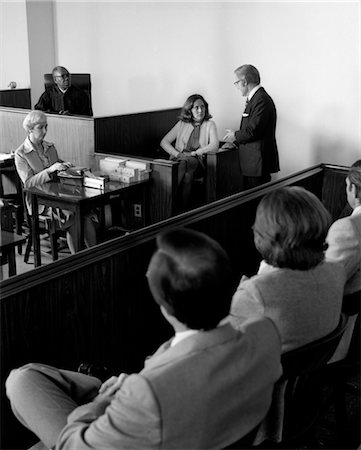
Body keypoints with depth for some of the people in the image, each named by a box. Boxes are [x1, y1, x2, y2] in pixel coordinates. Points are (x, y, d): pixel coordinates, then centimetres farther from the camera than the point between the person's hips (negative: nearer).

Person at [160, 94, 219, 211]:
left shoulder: (210, 124, 13)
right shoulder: (182, 124, 18)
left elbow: (214, 145, -3)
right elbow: (164, 142, 12)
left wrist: (194, 153, -14)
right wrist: (177, 154, -6)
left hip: (198, 161, -1)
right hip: (179, 160, 1)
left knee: (188, 162, -37)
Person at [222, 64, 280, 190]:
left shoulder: (261, 100, -16)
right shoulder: (254, 98, 16)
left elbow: (253, 131, -22)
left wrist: (235, 136, -6)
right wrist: (235, 142, 13)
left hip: (258, 162, -10)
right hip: (252, 162, 10)